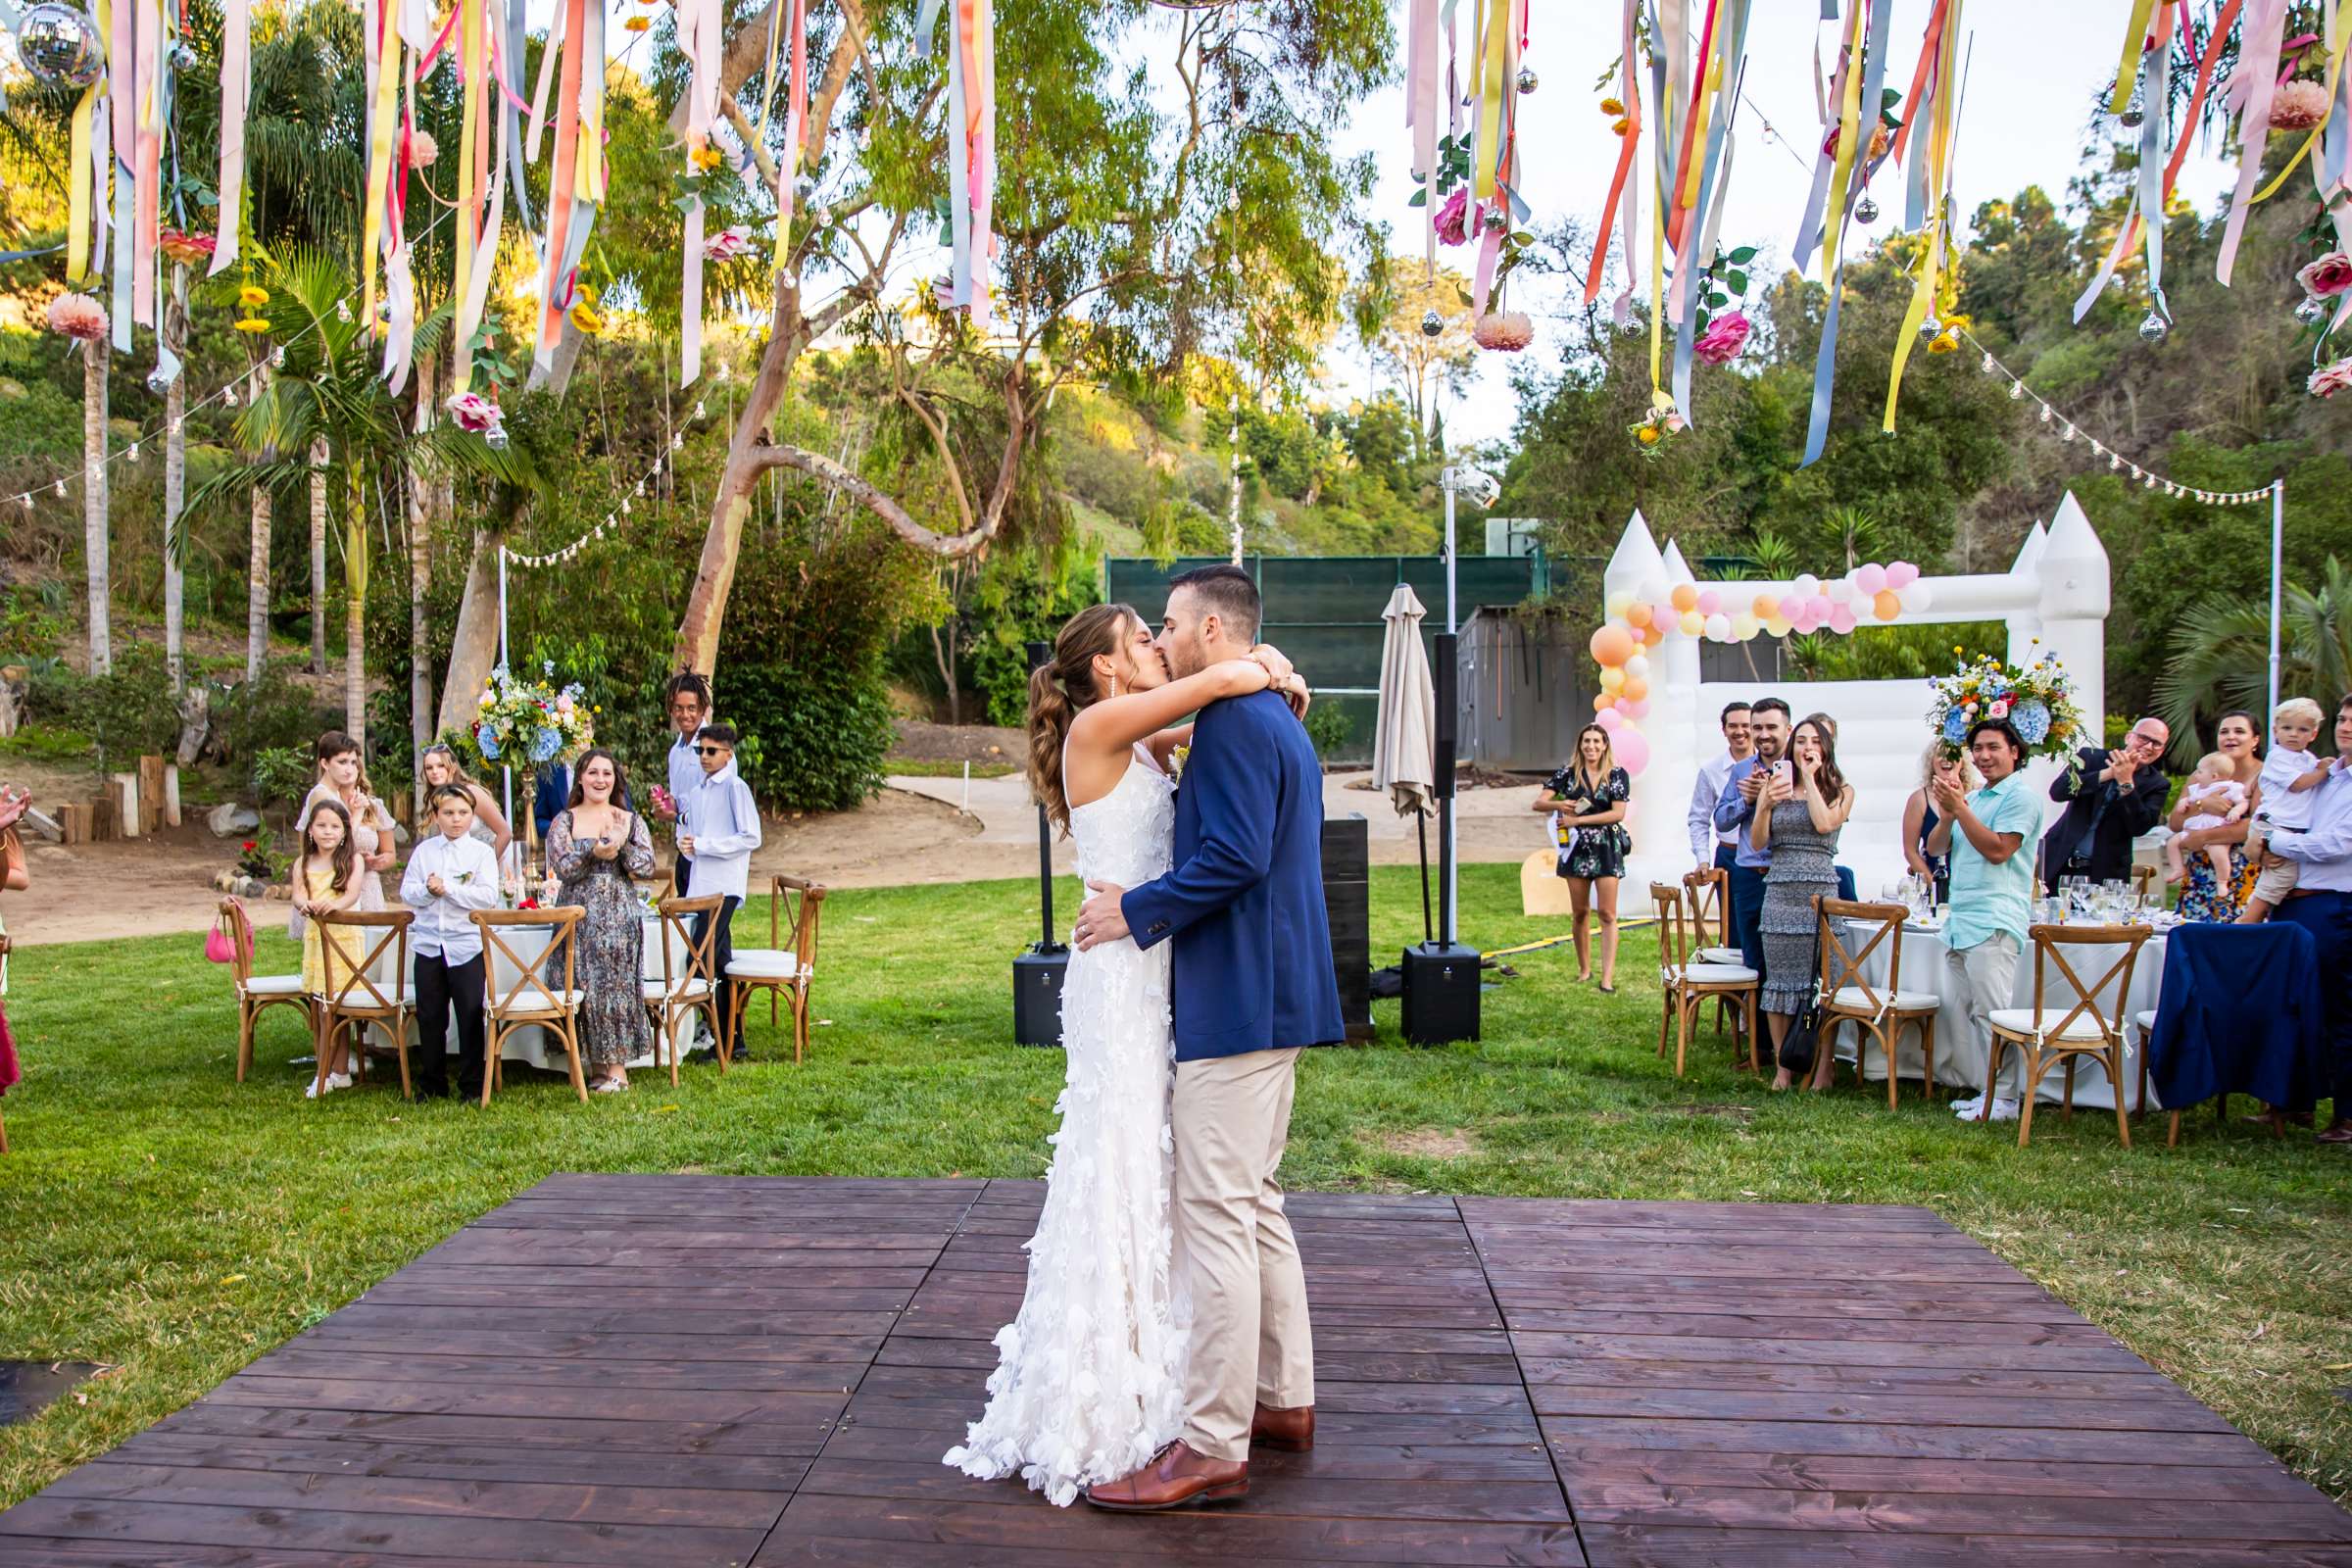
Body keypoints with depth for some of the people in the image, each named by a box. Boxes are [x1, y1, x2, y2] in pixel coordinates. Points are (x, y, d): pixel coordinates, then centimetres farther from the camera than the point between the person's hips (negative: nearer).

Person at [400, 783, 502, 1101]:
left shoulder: (482, 852, -1)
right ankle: (431, 1082, 21)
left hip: (467, 945, -3)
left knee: (471, 1016, 2)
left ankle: (472, 1084, 11)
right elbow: (407, 892, 4)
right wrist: (427, 890, -16)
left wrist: (448, 888, -17)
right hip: (428, 944, 3)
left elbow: (488, 897, -13)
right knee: (429, 1016, 10)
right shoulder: (424, 850, 8)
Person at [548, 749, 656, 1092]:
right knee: (587, 988, -1)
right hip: (579, 918, 0)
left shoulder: (630, 820, 9)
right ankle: (599, 1063, 9)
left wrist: (622, 846, -16)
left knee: (618, 985, -4)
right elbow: (561, 867, -8)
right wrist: (594, 852, -23)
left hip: (621, 918, 0)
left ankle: (617, 1066, 1)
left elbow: (647, 866, -1)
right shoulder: (565, 821, 6)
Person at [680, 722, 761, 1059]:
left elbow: (751, 838, -12)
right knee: (719, 961, 10)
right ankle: (732, 1040, 16)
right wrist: (685, 842, 1)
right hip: (701, 885, 8)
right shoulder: (697, 791, 16)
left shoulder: (735, 788, -7)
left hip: (723, 886, -8)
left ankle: (727, 1042, -9)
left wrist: (702, 845, -14)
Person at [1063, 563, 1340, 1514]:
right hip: (1273, 997, 11)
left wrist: (1135, 911, -15)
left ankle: (1213, 1449, 1)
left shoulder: (1233, 722, -15)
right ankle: (1283, 1401, 29)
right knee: (1254, 1205, 18)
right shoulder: (1277, 718, 18)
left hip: (1235, 1005, -11)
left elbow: (1235, 856, -24)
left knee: (1215, 1215, -6)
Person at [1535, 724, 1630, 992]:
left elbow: (1618, 813, -10)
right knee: (1580, 912, 9)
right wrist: (1559, 804, -23)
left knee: (1607, 914, -6)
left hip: (1606, 848, -2)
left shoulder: (1617, 775, -1)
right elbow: (1538, 803, -1)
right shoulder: (1568, 774, 3)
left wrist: (1578, 820, -15)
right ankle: (1584, 969, 22)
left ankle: (1607, 977, -9)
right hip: (1576, 848, 2)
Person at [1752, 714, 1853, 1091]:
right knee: (1779, 979, 4)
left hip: (1820, 891, -2)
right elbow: (1758, 843, 6)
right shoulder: (1775, 786, 12)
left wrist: (1810, 777, -6)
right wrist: (1765, 805, -9)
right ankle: (1782, 1066, 11)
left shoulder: (1841, 791, 7)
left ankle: (1824, 1066, 3)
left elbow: (1825, 823, -14)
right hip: (1779, 891, 2)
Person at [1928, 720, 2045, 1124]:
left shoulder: (2020, 796, -4)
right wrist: (1948, 813, -4)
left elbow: (1997, 850, -15)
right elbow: (1935, 848, 14)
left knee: (1993, 1013, -10)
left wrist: (1960, 807, -13)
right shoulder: (1973, 798, 21)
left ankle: (2004, 1099, -5)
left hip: (1993, 921, -8)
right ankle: (1990, 1091, 15)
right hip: (1960, 921, 8)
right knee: (1977, 1014, 10)